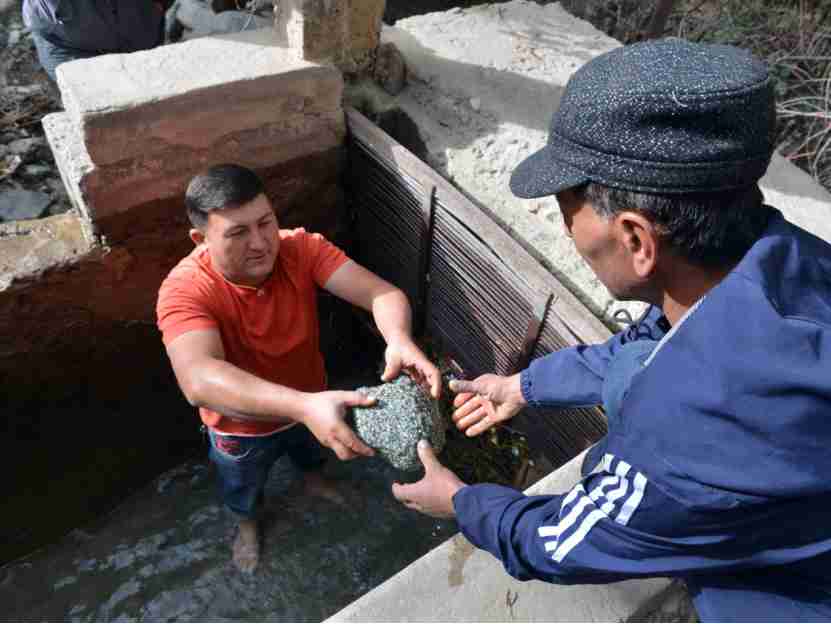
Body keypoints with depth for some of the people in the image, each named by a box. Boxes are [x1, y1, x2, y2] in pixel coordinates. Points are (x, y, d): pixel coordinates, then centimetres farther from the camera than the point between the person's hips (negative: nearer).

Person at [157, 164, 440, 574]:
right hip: (242, 425, -2)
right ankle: (248, 525, 65)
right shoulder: (184, 291, -36)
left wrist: (399, 339, -58)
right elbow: (198, 380, -52)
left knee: (312, 452, 36)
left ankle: (314, 483, 72)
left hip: (311, 401, 3)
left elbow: (382, 292, -34)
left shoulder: (300, 248, -27)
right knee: (242, 489, 29)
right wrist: (305, 406, -66)